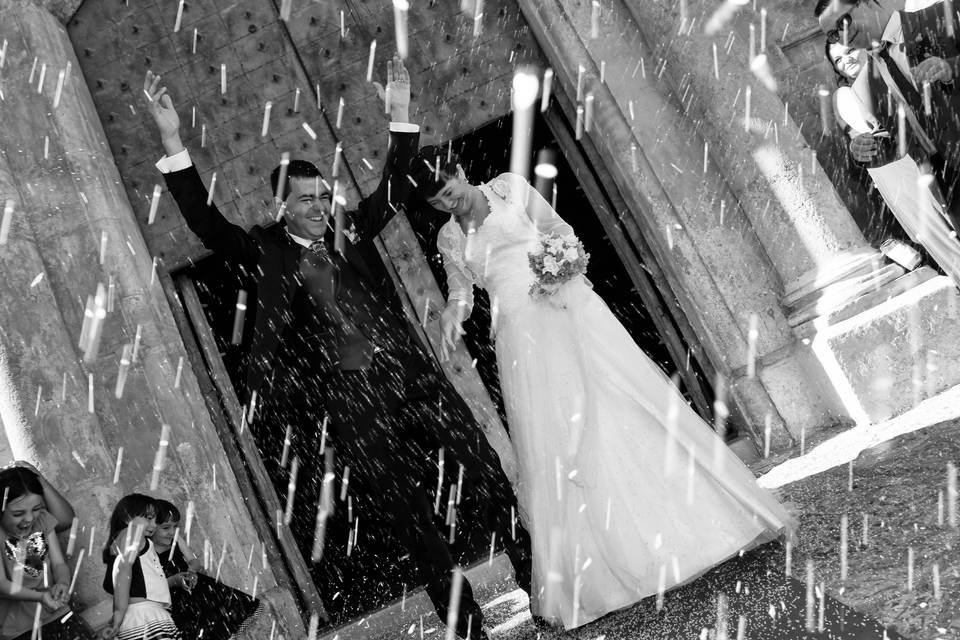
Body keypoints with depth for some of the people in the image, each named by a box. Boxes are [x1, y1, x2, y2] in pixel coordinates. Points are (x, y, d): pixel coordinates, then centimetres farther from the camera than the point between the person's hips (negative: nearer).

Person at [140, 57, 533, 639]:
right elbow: (206, 223, -7)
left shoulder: (351, 231, 14)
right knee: (410, 519, 2)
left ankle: (542, 583, 16)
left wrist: (400, 115, 6)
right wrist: (173, 142, -15)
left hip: (413, 375, 3)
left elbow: (393, 189, 15)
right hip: (349, 401, -3)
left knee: (489, 477, 3)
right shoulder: (265, 251, 4)